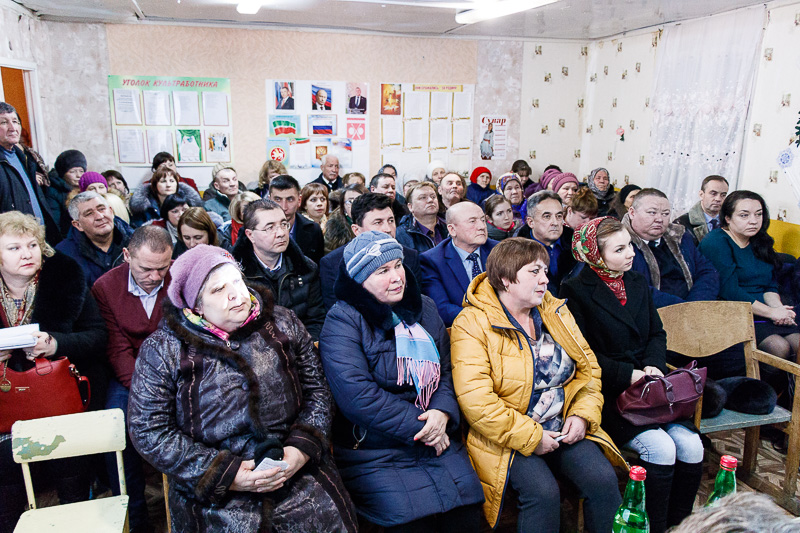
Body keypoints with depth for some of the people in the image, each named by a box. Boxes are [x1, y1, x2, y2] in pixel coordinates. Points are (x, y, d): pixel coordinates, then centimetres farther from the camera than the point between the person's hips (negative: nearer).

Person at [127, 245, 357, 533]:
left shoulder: (282, 323, 5)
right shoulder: (162, 350, -2)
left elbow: (317, 389, 8)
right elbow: (149, 431, -4)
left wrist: (302, 449, -8)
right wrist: (225, 474, -11)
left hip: (298, 475, 2)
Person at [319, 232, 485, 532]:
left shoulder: (423, 308, 9)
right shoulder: (342, 321, -9)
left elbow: (447, 369, 11)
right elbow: (358, 397, -18)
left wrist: (442, 412, -9)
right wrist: (420, 428, -14)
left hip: (437, 440, 5)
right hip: (375, 455, -4)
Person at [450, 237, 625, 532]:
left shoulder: (555, 311, 10)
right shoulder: (472, 324, -11)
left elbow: (588, 367, 15)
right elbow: (476, 401, -19)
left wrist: (583, 414, -2)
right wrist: (530, 437, -17)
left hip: (564, 429, 5)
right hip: (508, 439, -5)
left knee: (604, 480, -16)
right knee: (543, 491, -27)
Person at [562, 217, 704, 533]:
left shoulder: (638, 283, 14)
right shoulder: (576, 291, -7)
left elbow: (657, 333, 17)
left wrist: (653, 365, -3)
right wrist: (629, 375, -15)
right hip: (607, 391, -6)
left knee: (691, 445, -14)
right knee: (661, 447, -23)